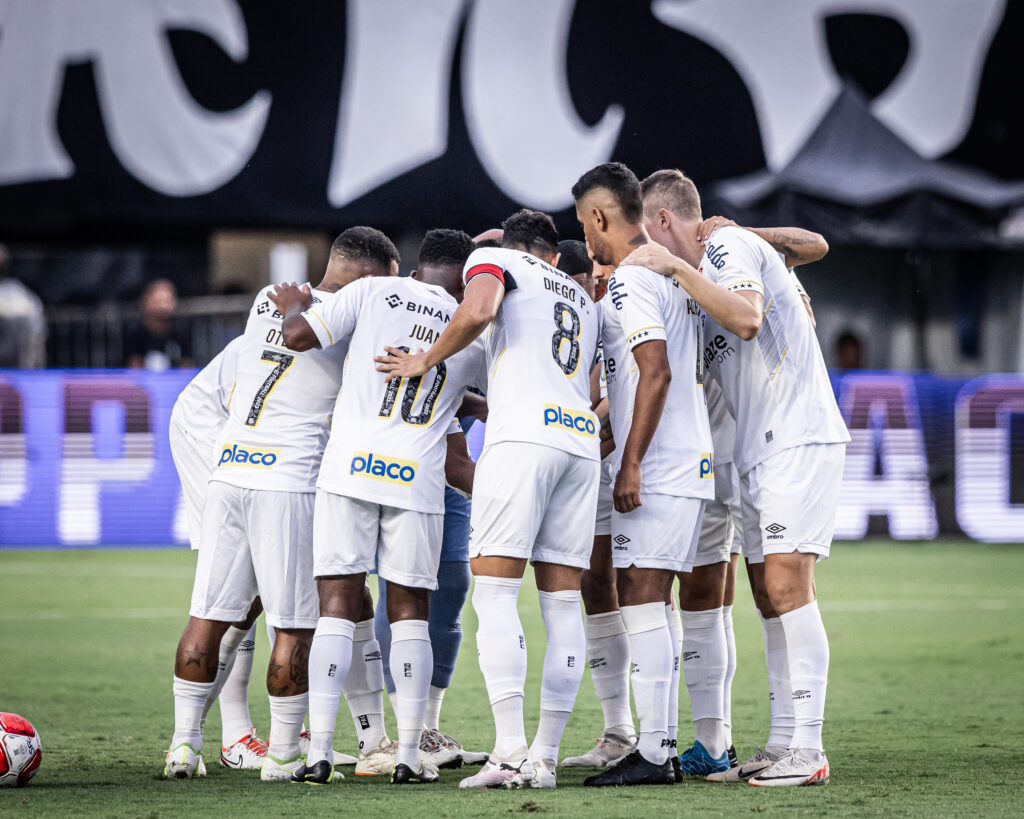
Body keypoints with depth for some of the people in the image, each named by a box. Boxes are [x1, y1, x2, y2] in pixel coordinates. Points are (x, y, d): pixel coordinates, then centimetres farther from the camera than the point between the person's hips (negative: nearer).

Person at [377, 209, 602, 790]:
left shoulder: (493, 259, 12)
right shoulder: (584, 300, 31)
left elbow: (478, 310, -12)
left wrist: (426, 361, 3)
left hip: (523, 437, -6)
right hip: (582, 441, 6)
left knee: (496, 592, -8)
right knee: (562, 601, 6)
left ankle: (511, 749, -19)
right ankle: (545, 756, 4)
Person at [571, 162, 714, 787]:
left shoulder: (630, 282, -12)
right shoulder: (675, 276, 17)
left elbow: (657, 373, -22)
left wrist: (631, 464, -21)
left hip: (658, 471, -10)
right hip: (692, 465, 10)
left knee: (640, 597, -10)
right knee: (652, 603, 11)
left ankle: (652, 753, -12)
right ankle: (660, 745, 11)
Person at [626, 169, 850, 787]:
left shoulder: (728, 246, -8)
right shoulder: (713, 261, 21)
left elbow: (745, 321, -27)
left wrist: (676, 267, -22)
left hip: (798, 439, -10)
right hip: (761, 449, 10)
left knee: (787, 585, -15)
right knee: (772, 594, 7)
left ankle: (808, 748, -18)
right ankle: (787, 742, 9)